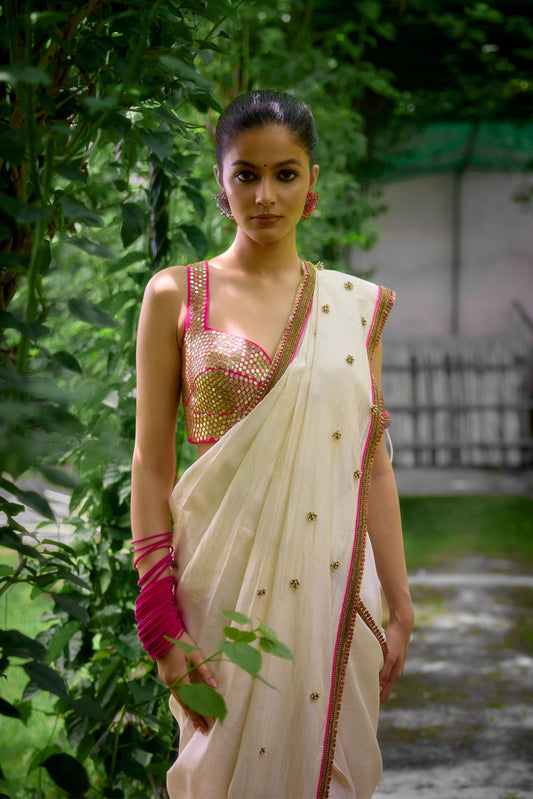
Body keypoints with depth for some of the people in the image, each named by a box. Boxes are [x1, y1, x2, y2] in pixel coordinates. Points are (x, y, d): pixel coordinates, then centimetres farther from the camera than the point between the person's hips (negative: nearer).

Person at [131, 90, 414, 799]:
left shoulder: (355, 306, 6)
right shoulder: (176, 296, -1)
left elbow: (374, 465, 7)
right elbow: (152, 463, -2)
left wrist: (400, 607, 5)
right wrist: (162, 619, -7)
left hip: (335, 588, 2)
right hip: (225, 582, -2)